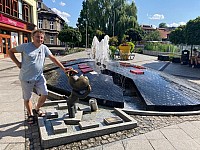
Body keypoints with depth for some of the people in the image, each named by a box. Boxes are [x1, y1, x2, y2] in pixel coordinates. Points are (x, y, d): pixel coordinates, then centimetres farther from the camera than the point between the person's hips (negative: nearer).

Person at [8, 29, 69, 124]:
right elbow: (10, 51, 4)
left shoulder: (44, 48, 2)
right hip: (27, 78, -3)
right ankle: (30, 115, 32)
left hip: (39, 77, 3)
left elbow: (53, 59, 1)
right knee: (27, 98, 8)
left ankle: (37, 109, 30)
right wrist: (17, 63, -5)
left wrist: (63, 68, -3)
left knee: (44, 94, 1)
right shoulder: (25, 46, -8)